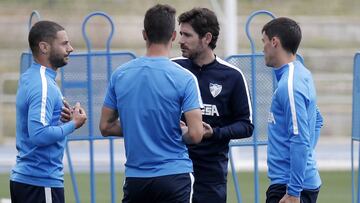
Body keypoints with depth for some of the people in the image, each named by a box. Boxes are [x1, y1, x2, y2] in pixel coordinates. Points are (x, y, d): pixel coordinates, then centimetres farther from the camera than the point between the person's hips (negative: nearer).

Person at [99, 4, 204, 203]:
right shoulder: (184, 78, -10)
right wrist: (178, 132, 7)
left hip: (134, 177, 4)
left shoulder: (119, 75, 2)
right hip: (173, 175, -4)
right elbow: (195, 134, -14)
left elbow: (106, 126, 8)